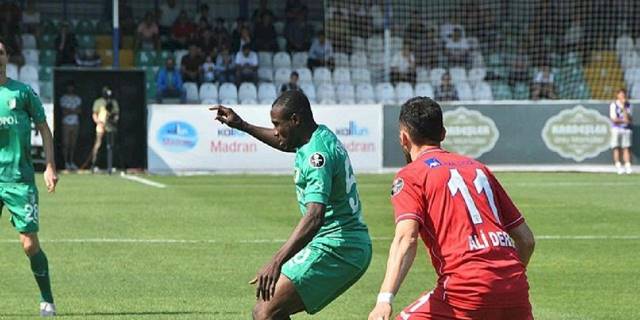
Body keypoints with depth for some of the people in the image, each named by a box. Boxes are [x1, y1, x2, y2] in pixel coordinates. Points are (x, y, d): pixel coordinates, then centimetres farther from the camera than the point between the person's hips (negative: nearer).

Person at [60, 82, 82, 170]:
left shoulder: (78, 98, 14)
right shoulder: (64, 98, 1)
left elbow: (80, 111, 3)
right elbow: (64, 111, -9)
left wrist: (69, 111, -9)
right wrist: (74, 111, -4)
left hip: (75, 123, 4)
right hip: (66, 123, -4)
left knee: (73, 144, 6)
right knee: (66, 144, -5)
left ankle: (71, 162, 10)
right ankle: (66, 162, -2)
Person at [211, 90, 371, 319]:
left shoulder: (317, 155, -20)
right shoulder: (323, 136, 11)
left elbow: (314, 217, -33)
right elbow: (288, 144, 37)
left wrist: (276, 262, -41)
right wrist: (242, 126, 34)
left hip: (334, 248, -10)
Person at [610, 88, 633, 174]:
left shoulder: (628, 105, 9)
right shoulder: (613, 105, -1)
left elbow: (628, 118, -6)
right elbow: (614, 119, -9)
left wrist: (623, 107, -10)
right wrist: (624, 120, -9)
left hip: (626, 129, 3)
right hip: (616, 129, -3)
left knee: (626, 148, -3)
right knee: (616, 148, -6)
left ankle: (628, 167, -8)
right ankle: (618, 167, -8)